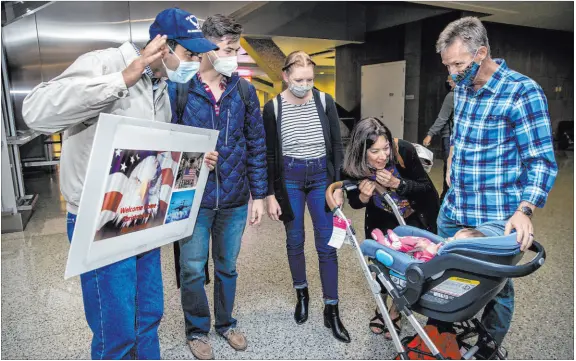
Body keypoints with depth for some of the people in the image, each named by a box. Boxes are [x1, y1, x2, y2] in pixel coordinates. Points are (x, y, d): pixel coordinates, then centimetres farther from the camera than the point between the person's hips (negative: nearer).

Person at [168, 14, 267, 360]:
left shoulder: (244, 91, 2)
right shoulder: (178, 88, -8)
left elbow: (257, 145, 5)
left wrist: (259, 195, 4)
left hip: (235, 198, 3)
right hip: (194, 198, -2)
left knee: (228, 266, 18)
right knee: (193, 269, 11)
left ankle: (226, 322, 41)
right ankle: (197, 329, 35)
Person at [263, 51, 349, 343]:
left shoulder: (325, 101, -3)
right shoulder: (273, 107, -5)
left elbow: (337, 145, 1)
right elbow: (269, 154, -2)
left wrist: (338, 183, -4)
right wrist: (270, 194, -5)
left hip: (321, 176, 0)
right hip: (289, 178, 0)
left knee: (327, 245, 2)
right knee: (295, 241, 12)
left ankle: (331, 311, 13)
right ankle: (301, 294, 35)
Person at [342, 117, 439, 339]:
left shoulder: (404, 151, -33)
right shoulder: (354, 167, -26)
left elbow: (426, 188, -22)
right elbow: (354, 203, -9)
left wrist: (397, 184, -38)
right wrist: (364, 195, -32)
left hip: (416, 216, -2)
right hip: (383, 219, 2)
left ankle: (396, 311, 20)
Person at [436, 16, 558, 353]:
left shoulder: (523, 92, -16)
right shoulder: (462, 87, 5)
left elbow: (542, 161, -17)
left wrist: (524, 210, -28)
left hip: (497, 218, -7)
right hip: (453, 209, 7)